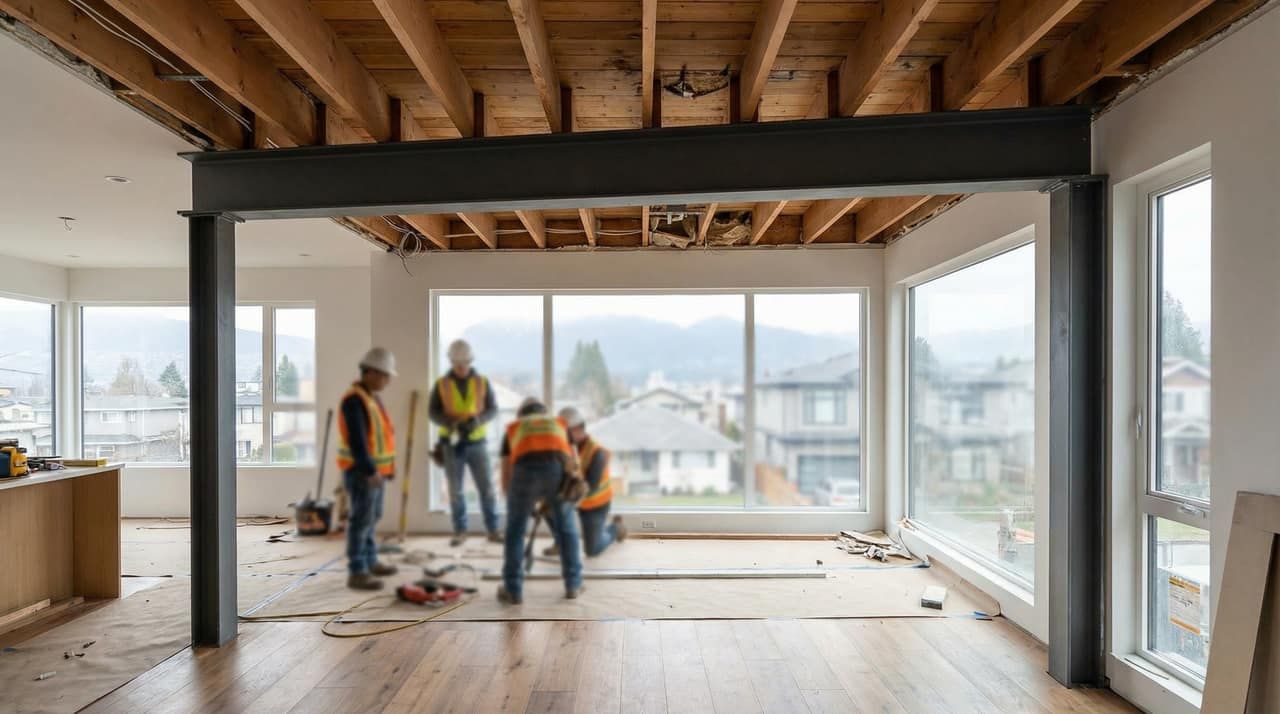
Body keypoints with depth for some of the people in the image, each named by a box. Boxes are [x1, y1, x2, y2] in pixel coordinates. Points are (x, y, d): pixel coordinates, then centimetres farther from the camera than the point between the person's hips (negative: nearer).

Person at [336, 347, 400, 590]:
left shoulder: (370, 397, 13)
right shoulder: (354, 400, -19)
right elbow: (356, 440, -25)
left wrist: (380, 467, 21)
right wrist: (370, 470, -26)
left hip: (373, 469, 10)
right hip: (361, 471, -10)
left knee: (372, 516, 17)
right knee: (362, 520, -8)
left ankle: (369, 562, 28)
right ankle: (356, 573, -3)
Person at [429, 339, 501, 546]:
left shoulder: (482, 383, -1)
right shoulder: (441, 384, -2)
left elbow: (493, 410, -4)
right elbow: (432, 412, -4)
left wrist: (478, 420, -25)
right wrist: (451, 423, -24)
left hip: (477, 443, 0)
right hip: (452, 444, 0)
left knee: (486, 487, -2)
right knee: (455, 490, 4)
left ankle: (493, 530, 7)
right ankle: (460, 532, 16)